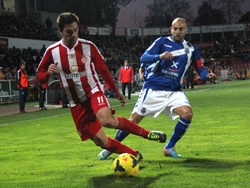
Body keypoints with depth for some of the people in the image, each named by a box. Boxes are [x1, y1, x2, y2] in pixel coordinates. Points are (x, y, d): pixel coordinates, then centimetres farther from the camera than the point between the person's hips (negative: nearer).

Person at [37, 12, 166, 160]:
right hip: (76, 103, 2)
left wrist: (116, 90, 13)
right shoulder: (52, 51, -5)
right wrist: (48, 73, -20)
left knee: (107, 120, -33)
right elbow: (40, 78, 3)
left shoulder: (88, 46, -3)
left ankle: (146, 133, -16)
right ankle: (134, 155, 15)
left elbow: (102, 69, 10)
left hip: (94, 92, -1)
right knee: (100, 141, -5)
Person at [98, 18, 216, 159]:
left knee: (188, 114, -21)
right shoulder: (162, 42, 1)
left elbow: (200, 68, 15)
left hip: (174, 91, 3)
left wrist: (207, 75, -8)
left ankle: (169, 148, -4)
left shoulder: (191, 49, 12)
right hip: (153, 89, -3)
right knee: (135, 119, -3)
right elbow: (143, 58, -8)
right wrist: (160, 56, -27)